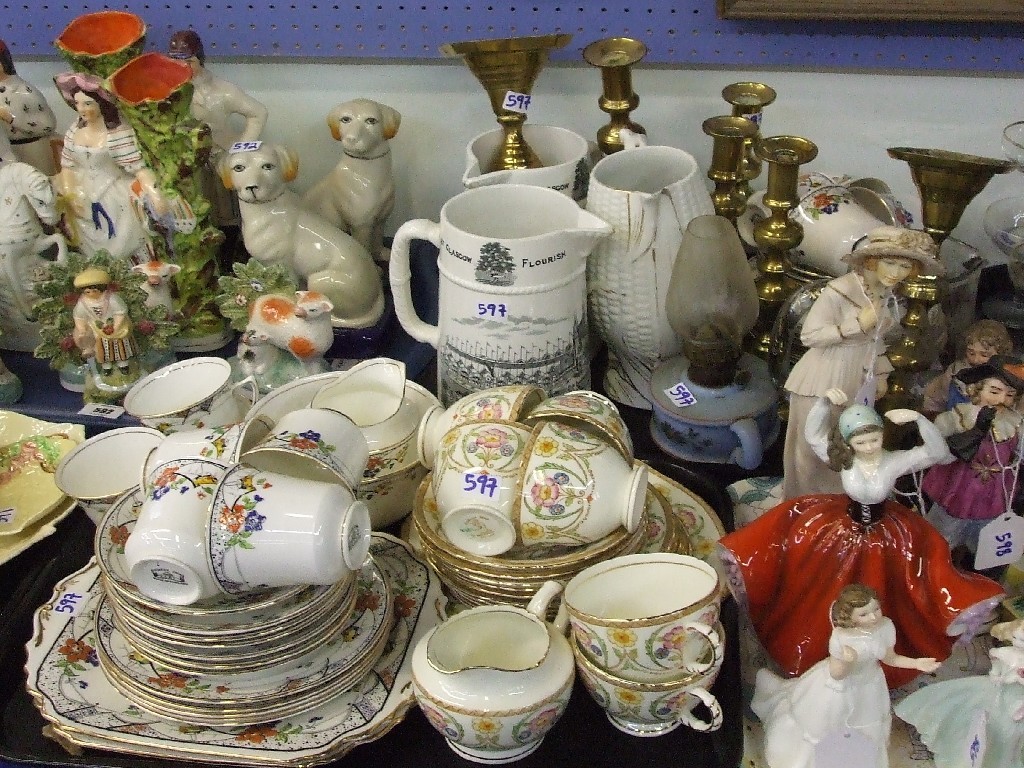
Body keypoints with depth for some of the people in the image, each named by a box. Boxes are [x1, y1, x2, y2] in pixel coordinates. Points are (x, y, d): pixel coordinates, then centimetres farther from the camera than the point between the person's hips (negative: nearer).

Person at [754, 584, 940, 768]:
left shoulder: (886, 626, -24)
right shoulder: (840, 638, -38)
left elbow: (889, 658, -5)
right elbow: (836, 674, -25)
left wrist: (916, 663, -17)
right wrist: (847, 662, -46)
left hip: (869, 687, 5)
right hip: (839, 691, -4)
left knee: (863, 732, 30)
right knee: (826, 732, 22)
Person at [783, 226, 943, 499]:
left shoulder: (886, 292, 3)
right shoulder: (839, 291, -23)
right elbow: (809, 335, -21)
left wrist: (880, 373, 15)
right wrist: (857, 325, -25)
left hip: (859, 381, 7)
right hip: (824, 382, -7)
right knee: (813, 446, 7)